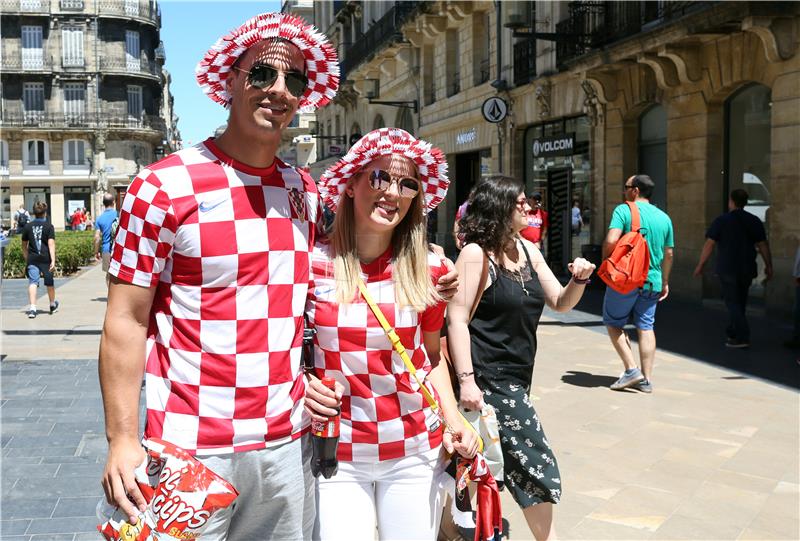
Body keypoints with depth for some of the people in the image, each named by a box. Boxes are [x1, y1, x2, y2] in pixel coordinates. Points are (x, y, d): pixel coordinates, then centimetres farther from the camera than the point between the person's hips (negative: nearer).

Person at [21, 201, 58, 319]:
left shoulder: (27, 226, 5)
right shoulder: (49, 226, -3)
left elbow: (24, 245, 13)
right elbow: (51, 244, -12)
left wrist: (27, 259, 26)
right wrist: (53, 261, -16)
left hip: (32, 259, 1)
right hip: (46, 259, -1)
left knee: (32, 282, -4)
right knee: (49, 282, 16)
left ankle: (32, 307, -21)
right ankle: (53, 305, 35)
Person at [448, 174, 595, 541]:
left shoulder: (529, 250, 9)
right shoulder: (476, 253, -13)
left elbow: (560, 303, 15)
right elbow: (457, 320, -16)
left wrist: (579, 279, -6)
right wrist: (466, 380, -21)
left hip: (516, 375, 8)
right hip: (488, 378, -8)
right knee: (536, 463, -4)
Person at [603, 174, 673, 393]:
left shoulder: (623, 210, -7)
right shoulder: (664, 217, 9)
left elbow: (611, 241, -21)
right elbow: (668, 254, 14)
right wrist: (664, 281, 24)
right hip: (652, 282, 5)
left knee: (613, 322, 9)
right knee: (646, 327, 10)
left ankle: (631, 369, -2)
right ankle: (646, 379, 10)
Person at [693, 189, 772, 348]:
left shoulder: (721, 220, -7)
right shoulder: (754, 221, 3)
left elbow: (709, 244, -8)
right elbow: (763, 245, 4)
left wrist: (700, 265, 0)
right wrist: (768, 266, 13)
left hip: (727, 269, -4)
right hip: (747, 269, 4)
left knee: (733, 303, 0)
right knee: (740, 302, 17)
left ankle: (742, 337, -9)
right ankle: (731, 333, 28)